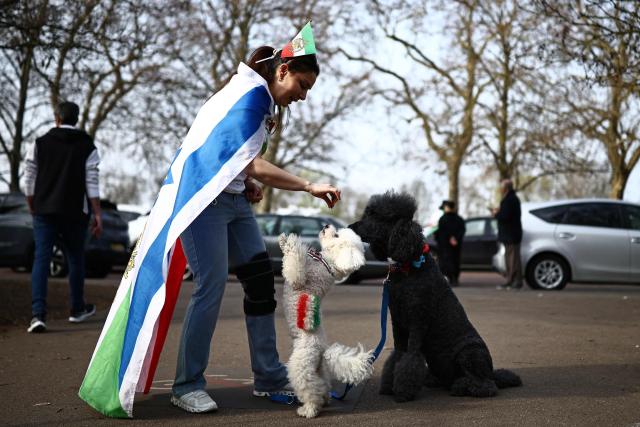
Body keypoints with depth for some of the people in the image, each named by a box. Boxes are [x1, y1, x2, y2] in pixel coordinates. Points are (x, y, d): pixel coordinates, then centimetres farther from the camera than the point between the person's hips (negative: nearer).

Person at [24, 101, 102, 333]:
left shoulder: (41, 143, 3)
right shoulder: (87, 146, -1)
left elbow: (29, 179, 4)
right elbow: (92, 182, -6)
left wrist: (32, 208, 17)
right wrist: (97, 214, -3)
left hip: (44, 211, 1)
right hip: (74, 212, 0)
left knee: (41, 259, -2)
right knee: (75, 258, 14)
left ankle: (38, 314, -15)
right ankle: (77, 309, 27)